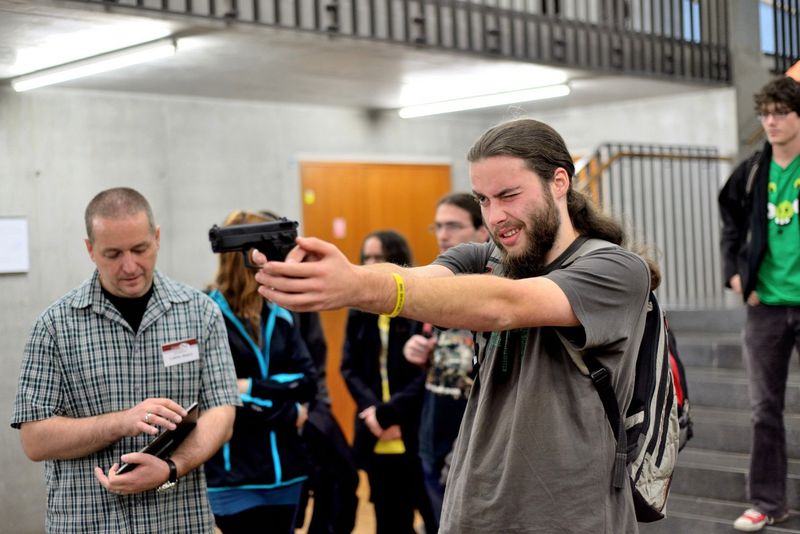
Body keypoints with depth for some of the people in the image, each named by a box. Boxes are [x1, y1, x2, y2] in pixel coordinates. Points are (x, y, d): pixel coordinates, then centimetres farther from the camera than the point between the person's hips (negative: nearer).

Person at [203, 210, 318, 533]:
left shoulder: (281, 316, 9)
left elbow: (307, 381, 1)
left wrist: (253, 389, -13)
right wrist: (288, 412, -10)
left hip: (284, 471, 6)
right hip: (234, 476, -6)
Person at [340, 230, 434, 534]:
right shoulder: (360, 311, 10)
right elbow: (350, 369, 6)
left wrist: (388, 412, -16)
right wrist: (371, 410, -11)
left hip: (418, 435, -5)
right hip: (376, 439, 5)